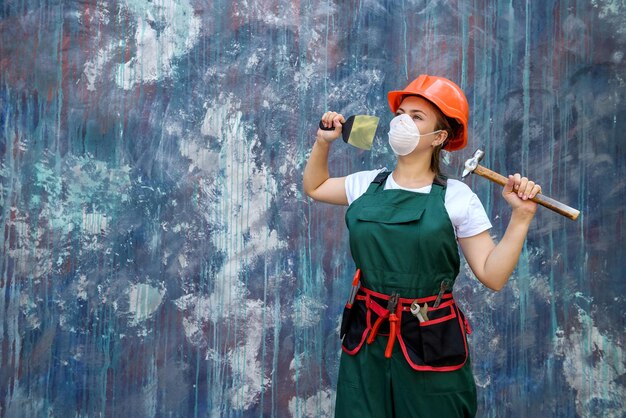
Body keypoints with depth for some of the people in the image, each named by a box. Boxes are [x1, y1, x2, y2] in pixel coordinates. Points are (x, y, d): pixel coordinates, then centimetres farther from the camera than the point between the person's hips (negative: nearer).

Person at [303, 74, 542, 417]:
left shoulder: (456, 197, -7)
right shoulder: (367, 184, 4)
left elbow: (493, 275, -9)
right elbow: (314, 187, 22)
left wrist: (521, 216, -16)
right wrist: (323, 142, 12)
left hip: (431, 342, -3)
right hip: (367, 338, 3)